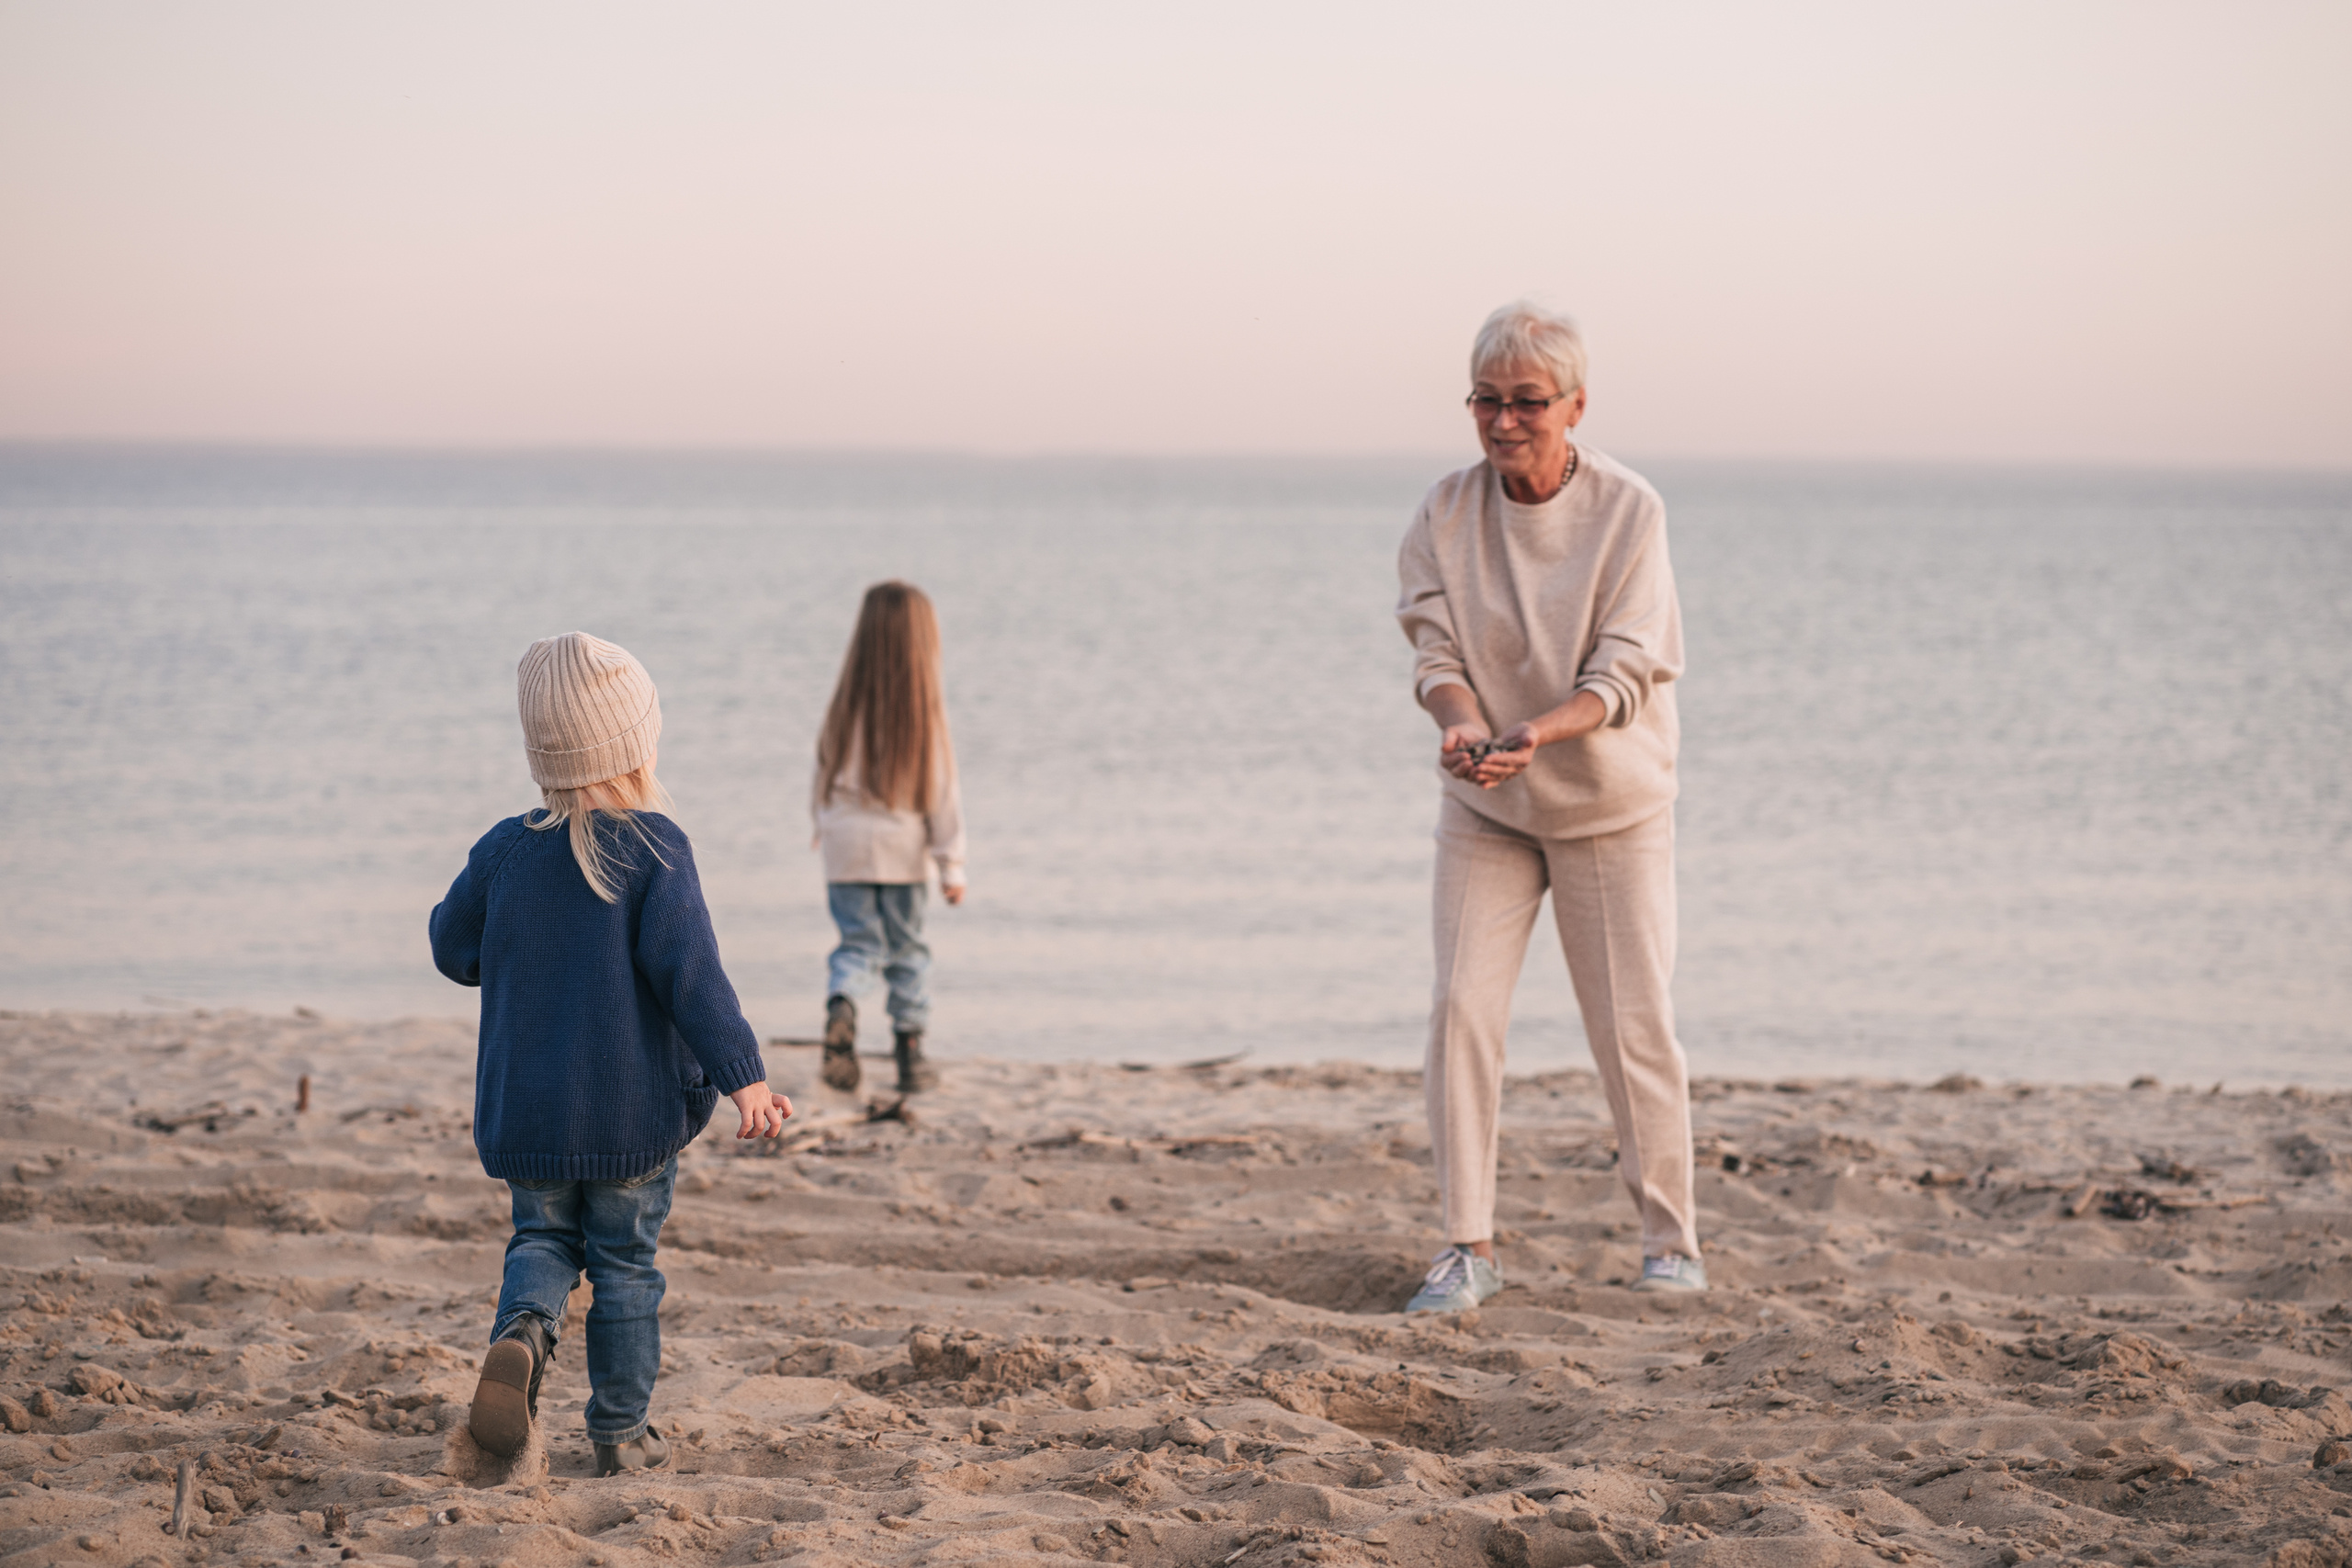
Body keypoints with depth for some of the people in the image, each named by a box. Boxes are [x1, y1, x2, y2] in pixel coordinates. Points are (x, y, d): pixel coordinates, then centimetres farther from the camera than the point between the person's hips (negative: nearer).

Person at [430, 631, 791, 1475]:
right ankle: (622, 1433, 14)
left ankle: (522, 1328, -14)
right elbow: (687, 968, -19)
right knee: (626, 1264, 10)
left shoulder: (504, 851, -2)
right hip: (633, 1112, -2)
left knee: (543, 1237, 18)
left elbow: (453, 948, 8)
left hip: (527, 1112, 2)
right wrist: (743, 1075, -18)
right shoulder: (654, 850, -12)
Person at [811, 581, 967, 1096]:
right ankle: (910, 1050, 12)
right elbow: (942, 790, -7)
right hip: (904, 846, -1)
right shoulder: (926, 705, -9)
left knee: (858, 943, 7)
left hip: (846, 846, 1)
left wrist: (824, 826, 25)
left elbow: (824, 774, 7)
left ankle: (841, 1006, -22)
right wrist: (951, 864, -2)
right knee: (907, 949, 12)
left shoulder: (848, 703, -2)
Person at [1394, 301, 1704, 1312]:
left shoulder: (1629, 512, -13)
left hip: (1611, 807, -2)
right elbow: (1436, 651, -6)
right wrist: (1460, 723, -29)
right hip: (1484, 810, 2)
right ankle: (1468, 1247, 1)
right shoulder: (1447, 513, -5)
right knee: (1461, 1010, -7)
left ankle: (1670, 1241, 16)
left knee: (1633, 1026, 1)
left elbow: (1623, 675, -17)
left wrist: (1538, 733, -35)